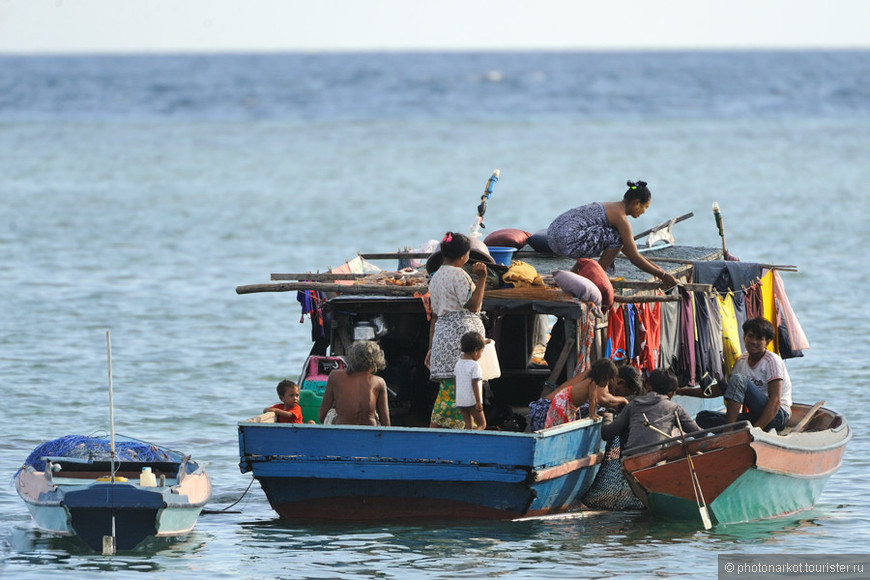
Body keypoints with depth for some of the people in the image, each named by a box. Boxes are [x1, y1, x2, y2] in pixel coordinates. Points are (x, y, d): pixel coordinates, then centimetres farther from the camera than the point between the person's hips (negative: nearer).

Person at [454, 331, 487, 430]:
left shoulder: (458, 363, 8)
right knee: (482, 424, 1)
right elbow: (475, 384, -18)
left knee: (468, 425, 10)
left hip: (460, 400, 7)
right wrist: (479, 402, -16)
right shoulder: (475, 365, -15)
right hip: (472, 401, -7)